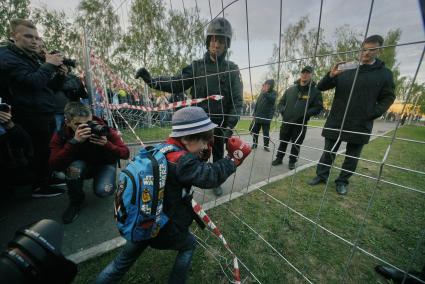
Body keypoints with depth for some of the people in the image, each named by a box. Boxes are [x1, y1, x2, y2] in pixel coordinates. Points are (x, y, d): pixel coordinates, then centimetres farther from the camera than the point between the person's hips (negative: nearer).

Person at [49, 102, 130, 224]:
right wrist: (74, 142, -44)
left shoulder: (103, 130, -24)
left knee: (103, 191, -26)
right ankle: (75, 202, -4)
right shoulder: (61, 136, -19)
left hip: (104, 164, -2)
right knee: (74, 167, -31)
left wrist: (106, 144, -42)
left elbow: (126, 154, -24)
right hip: (82, 165, 2)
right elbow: (55, 165, -32)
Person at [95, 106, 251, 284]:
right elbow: (211, 176, -27)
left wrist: (202, 157, -3)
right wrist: (235, 159, -16)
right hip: (166, 230, -6)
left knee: (122, 262, 28)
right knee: (189, 245, 26)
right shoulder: (181, 161, -28)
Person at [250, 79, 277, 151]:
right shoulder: (262, 93, 10)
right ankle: (254, 144, 22)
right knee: (255, 131, 9)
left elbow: (272, 100, -21)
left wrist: (265, 93, -29)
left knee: (266, 133, 2)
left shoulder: (273, 93, 0)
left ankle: (266, 146, 14)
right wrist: (254, 114, 11)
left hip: (266, 117, -4)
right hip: (258, 116, 4)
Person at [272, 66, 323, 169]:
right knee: (283, 141, 13)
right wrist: (282, 110, -7)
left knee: (296, 144, 8)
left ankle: (292, 161, 27)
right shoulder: (290, 89, 6)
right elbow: (281, 102, 12)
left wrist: (306, 114, -18)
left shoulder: (315, 91, -1)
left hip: (301, 124, -2)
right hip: (286, 122, 2)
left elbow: (319, 107, -4)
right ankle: (279, 158, 29)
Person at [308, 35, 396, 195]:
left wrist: (373, 114, -6)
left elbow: (388, 98, 8)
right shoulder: (346, 69, 5)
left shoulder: (384, 74, 4)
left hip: (361, 125, 0)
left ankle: (342, 181, 25)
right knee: (328, 152, 8)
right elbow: (321, 87, 1)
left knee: (352, 157, 9)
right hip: (336, 122, 0)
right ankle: (321, 175, 23)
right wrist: (331, 76, -18)